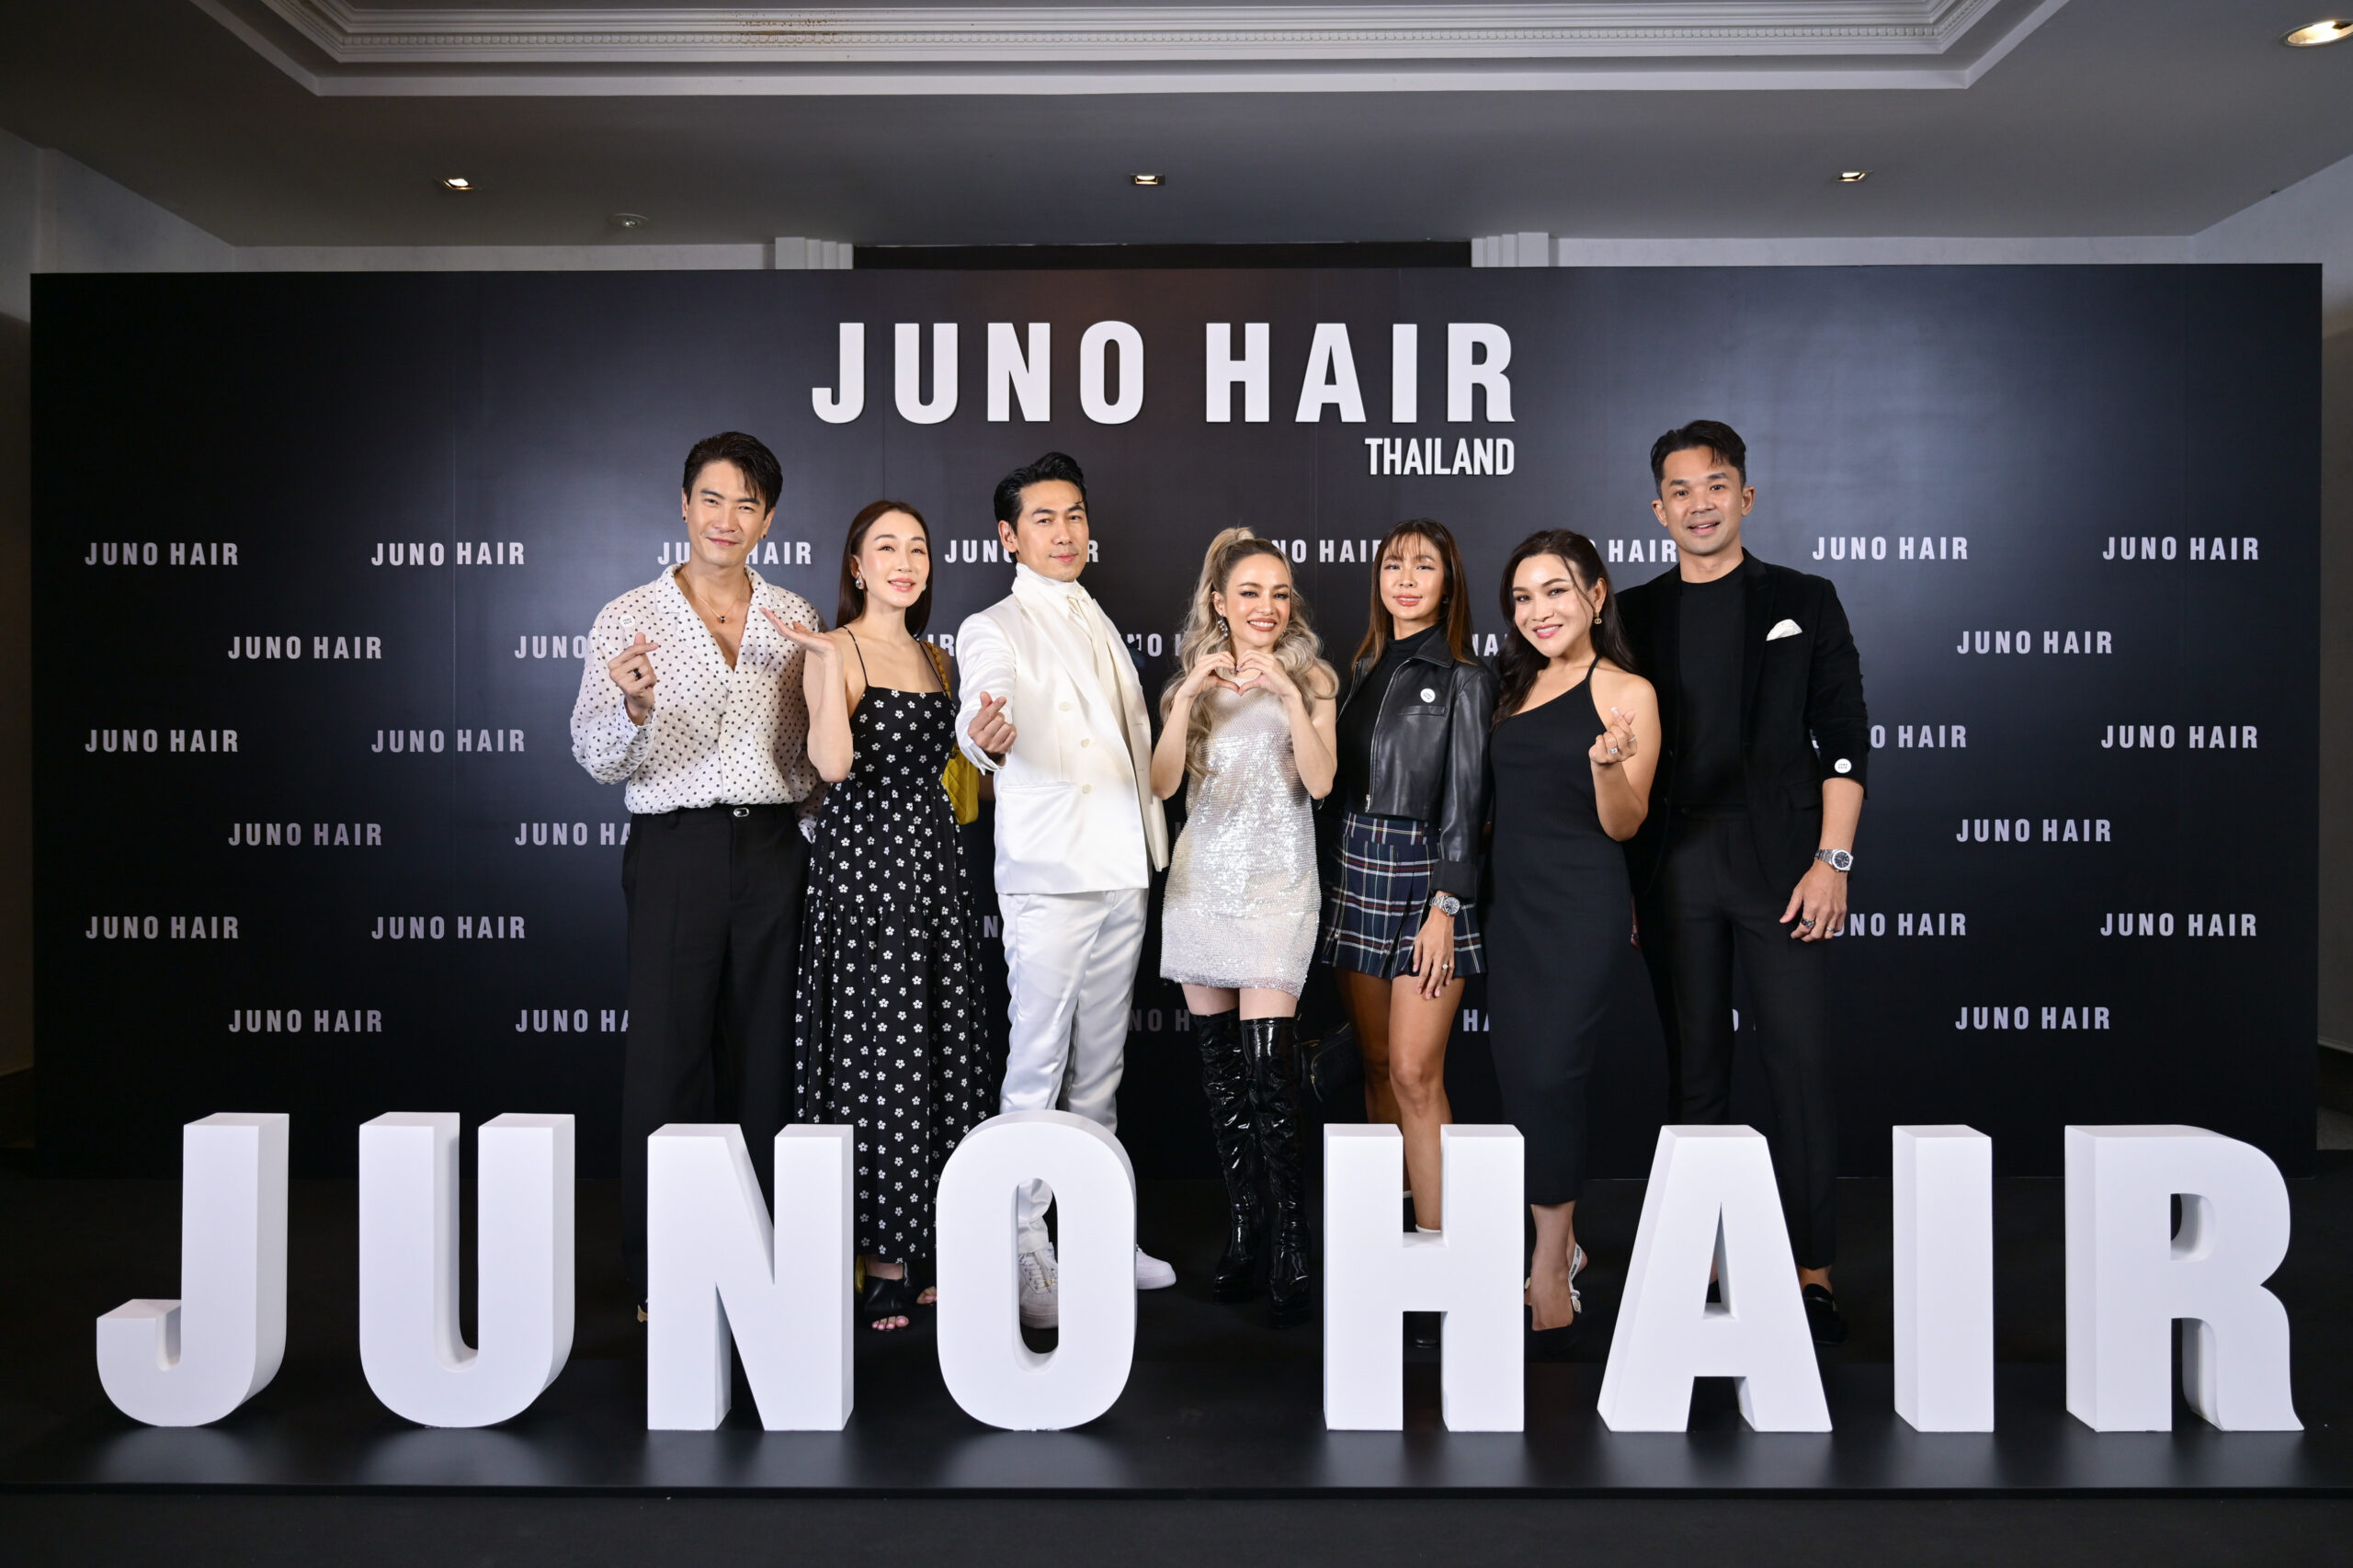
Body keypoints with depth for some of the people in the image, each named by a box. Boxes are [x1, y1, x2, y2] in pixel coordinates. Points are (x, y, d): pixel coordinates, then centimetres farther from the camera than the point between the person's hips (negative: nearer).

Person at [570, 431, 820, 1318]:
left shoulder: (793, 619, 10)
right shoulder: (629, 619, 1)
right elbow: (597, 759, -4)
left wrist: (814, 839, 7)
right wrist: (634, 709, -23)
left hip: (773, 847, 3)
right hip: (677, 847, -3)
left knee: (763, 1055, 8)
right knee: (666, 1055, 0)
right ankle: (658, 1274, 13)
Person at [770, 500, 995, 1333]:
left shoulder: (935, 658, 16)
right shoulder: (835, 651, -5)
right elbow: (833, 764, -21)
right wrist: (829, 661, -25)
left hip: (934, 857, 7)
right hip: (863, 857, -7)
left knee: (941, 1049, 8)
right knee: (877, 1052, -3)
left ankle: (918, 1243, 21)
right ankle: (876, 1258, 9)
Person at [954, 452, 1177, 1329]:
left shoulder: (1099, 623, 18)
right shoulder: (995, 630, -4)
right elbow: (984, 704, -25)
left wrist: (1153, 846, 19)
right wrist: (985, 737, -48)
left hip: (1123, 871, 7)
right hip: (1047, 873, -7)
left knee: (1101, 1067, 14)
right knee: (1036, 1069, -5)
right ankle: (1024, 1248, 6)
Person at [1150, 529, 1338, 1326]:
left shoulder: (1310, 679, 4)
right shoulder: (1194, 680, 10)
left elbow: (1319, 781, -8)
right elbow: (1164, 782, -1)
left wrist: (1288, 696, -17)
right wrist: (1188, 697, -12)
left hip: (1277, 883, -3)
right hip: (1202, 879, 3)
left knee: (1267, 1063, -13)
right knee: (1219, 1064, 7)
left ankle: (1289, 1248, -6)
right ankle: (1240, 1231, 18)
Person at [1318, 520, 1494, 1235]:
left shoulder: (1465, 679, -2)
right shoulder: (1364, 671, 14)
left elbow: (1465, 801, -7)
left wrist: (1444, 908, -14)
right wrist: (1332, 876, 9)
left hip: (1426, 875, -5)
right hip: (1355, 872, 5)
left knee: (1415, 1073, -10)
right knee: (1378, 1066, 10)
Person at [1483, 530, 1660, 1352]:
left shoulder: (1627, 693, -5)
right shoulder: (1517, 690, 13)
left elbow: (1622, 825, -8)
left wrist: (1608, 764, -25)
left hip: (1582, 907, -6)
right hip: (1512, 901, 7)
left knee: (1550, 1075, -8)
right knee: (1517, 1073, 8)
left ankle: (1549, 1271, 6)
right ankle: (1560, 1242, 24)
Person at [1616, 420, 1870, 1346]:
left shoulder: (1802, 604, 7)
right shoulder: (1632, 617, 11)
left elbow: (1844, 741, 3)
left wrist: (1831, 861, -7)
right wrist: (1619, 877, 3)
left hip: (1777, 866, -2)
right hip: (1670, 873, 2)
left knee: (1799, 1063, -2)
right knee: (1693, 1065, 8)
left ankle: (1812, 1267, 7)